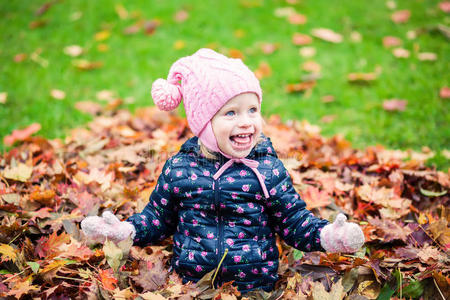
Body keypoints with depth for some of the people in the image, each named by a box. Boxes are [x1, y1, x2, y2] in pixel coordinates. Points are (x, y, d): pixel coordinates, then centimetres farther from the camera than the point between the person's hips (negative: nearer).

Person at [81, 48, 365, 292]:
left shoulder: (268, 169, -2)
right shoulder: (179, 168, 1)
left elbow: (295, 221, 2)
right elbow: (157, 218, 11)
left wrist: (327, 236, -16)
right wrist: (124, 230, -5)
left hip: (254, 286, 0)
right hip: (189, 285, 1)